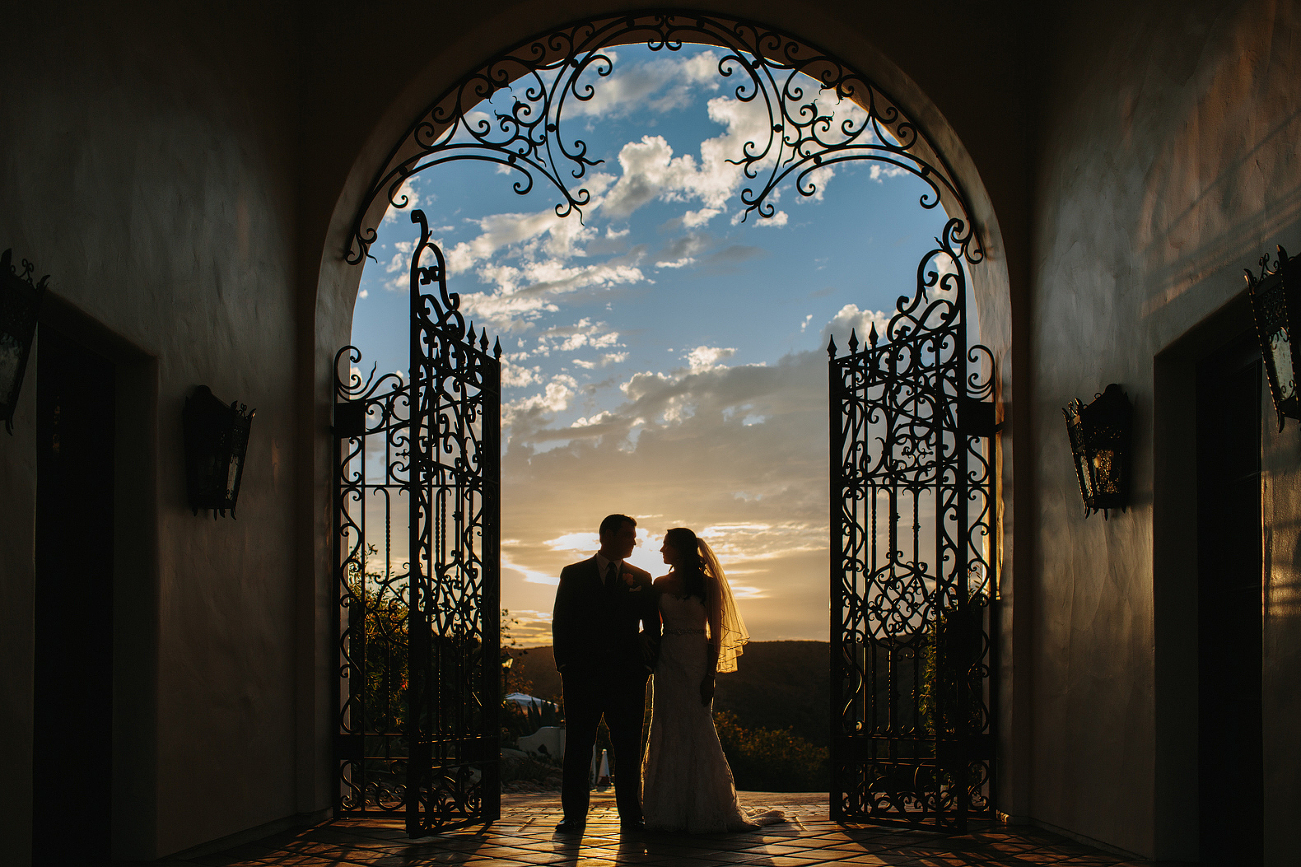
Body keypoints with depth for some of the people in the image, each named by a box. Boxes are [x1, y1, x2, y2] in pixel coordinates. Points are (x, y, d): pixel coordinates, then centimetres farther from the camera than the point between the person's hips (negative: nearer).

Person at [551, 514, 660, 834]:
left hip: (627, 676, 1)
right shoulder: (573, 574, 8)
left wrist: (648, 664, 2)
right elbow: (560, 623, 6)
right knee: (577, 748, 3)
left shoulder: (641, 578, 13)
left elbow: (652, 626, 13)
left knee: (628, 748, 3)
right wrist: (564, 664, -3)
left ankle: (631, 816, 10)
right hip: (583, 674, -1)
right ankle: (574, 816, 10)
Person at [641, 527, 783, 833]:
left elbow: (715, 633, -4)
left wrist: (710, 675, -11)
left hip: (697, 661, -3)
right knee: (668, 734, 2)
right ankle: (670, 811, 8)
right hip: (668, 662, 3)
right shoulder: (661, 584, 9)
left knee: (697, 732, -3)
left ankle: (704, 811, 6)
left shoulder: (706, 584, -2)